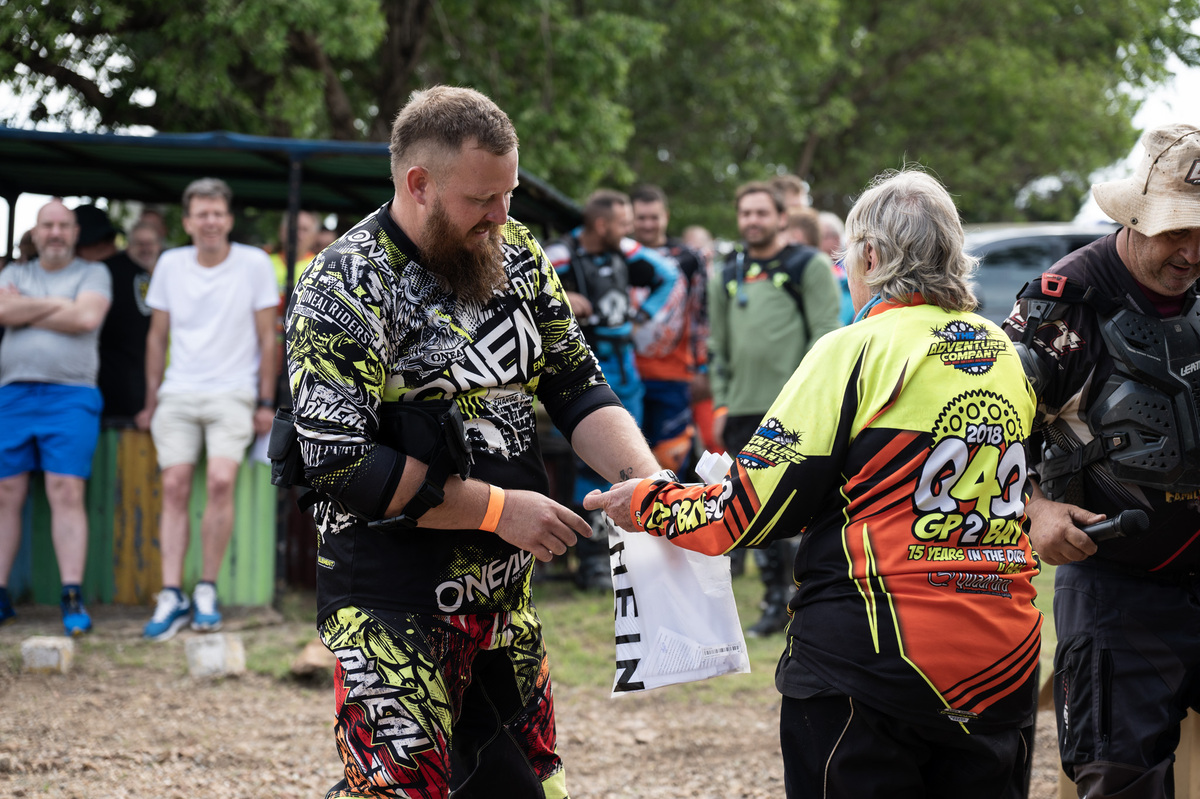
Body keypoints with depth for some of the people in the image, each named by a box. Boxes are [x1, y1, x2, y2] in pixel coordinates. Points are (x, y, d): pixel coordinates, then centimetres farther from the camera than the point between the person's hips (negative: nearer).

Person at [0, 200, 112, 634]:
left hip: (70, 397, -3)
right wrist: (56, 305, -5)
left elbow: (88, 318, -9)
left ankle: (73, 598, -13)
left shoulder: (92, 273, 10)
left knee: (66, 493, -12)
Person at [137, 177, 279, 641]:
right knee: (175, 487, -8)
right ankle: (171, 597, -9)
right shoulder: (170, 265, 7)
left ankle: (207, 591, -9)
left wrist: (266, 403, -1)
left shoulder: (254, 264, -2)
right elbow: (158, 336, 14)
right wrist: (151, 402, 13)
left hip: (232, 393, -3)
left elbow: (267, 337, 2)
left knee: (221, 481, -19)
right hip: (178, 394, 3)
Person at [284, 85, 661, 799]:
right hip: (397, 600, -7)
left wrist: (649, 482, -10)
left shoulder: (515, 254, 6)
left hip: (506, 595, 7)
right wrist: (498, 508, -19)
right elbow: (343, 465, -19)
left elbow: (576, 383, 8)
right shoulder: (344, 292, -15)